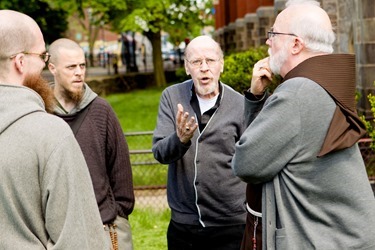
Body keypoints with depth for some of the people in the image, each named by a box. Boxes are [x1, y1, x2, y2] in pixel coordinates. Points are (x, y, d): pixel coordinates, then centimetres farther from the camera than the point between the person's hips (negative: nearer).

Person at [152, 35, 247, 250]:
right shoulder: (172, 97, 1)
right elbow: (160, 152, -6)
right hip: (182, 223, 2)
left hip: (230, 225, -2)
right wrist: (180, 139, -27)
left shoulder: (240, 104, -4)